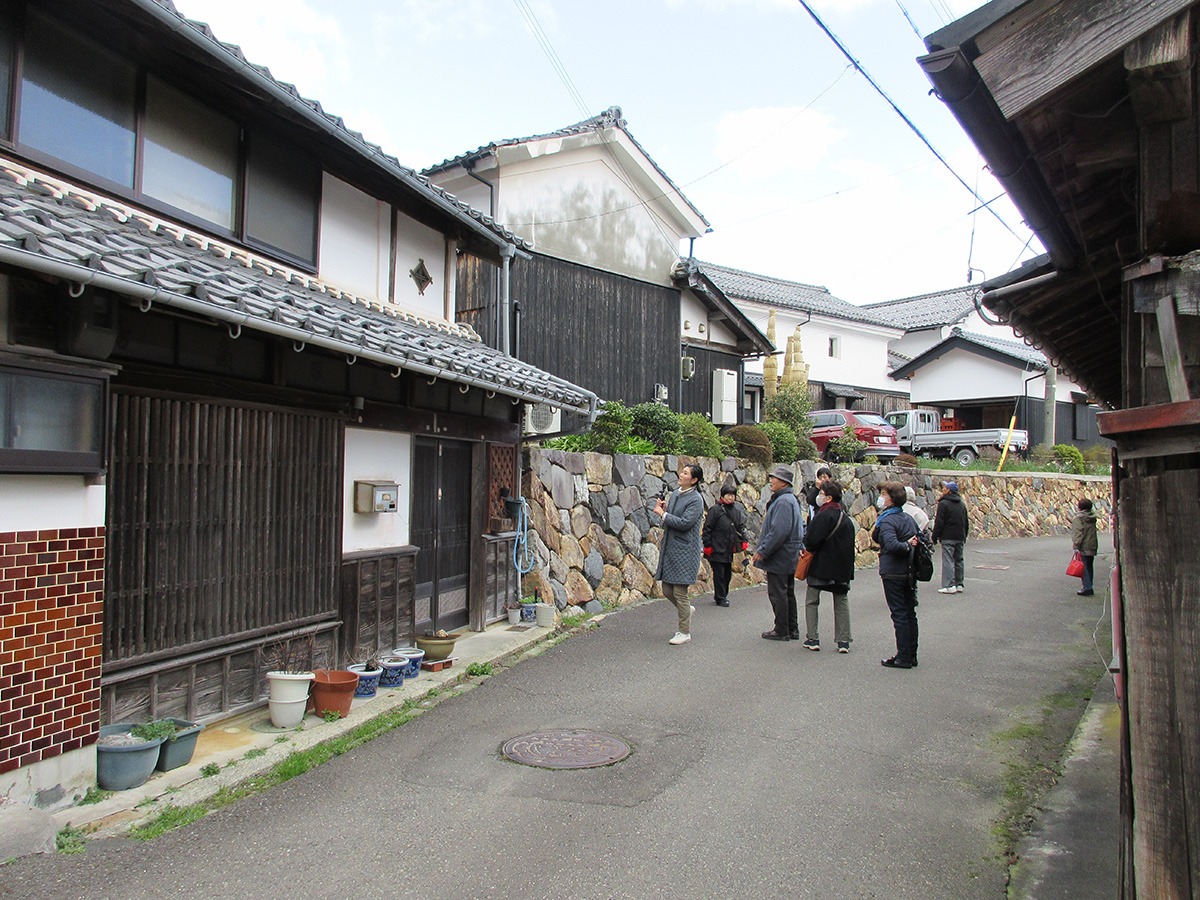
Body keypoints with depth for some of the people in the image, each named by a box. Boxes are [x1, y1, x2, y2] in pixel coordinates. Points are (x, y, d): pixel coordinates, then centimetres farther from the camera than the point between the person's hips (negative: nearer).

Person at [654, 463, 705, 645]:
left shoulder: (696, 499, -12)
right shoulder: (676, 494, 11)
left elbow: (684, 523, -22)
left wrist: (663, 514, -15)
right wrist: (663, 509, 0)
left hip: (684, 550, -8)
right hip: (670, 548, 8)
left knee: (679, 592, -3)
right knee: (667, 590, 12)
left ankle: (685, 633, 10)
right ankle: (686, 609, 39)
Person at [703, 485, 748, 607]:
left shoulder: (737, 511, 11)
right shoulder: (715, 509, -9)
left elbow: (741, 527, 17)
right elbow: (707, 528, -9)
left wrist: (743, 541, 3)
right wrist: (707, 545, -11)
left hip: (729, 549, 6)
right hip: (717, 548, -6)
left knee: (727, 573, 12)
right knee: (719, 574, -2)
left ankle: (722, 595, 27)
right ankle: (720, 598, 7)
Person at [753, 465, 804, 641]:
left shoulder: (783, 502, -19)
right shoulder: (790, 499, 15)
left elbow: (779, 531, -27)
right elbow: (801, 528, 23)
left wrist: (762, 551, -21)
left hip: (779, 558, -10)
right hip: (789, 557, 11)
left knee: (777, 594, -2)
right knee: (788, 593, 16)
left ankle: (781, 631, 6)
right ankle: (792, 629, 23)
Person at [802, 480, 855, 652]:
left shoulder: (824, 515, -17)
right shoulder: (846, 517, 9)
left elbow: (812, 540, -21)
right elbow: (850, 543, 14)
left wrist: (808, 548, -1)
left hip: (821, 565, -7)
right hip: (843, 567, 7)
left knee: (811, 601, 5)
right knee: (841, 601, 12)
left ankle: (812, 638, 4)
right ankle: (844, 641, 11)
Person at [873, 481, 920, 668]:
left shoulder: (887, 521, -17)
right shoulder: (908, 518, 9)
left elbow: (892, 545, -32)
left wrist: (906, 545, -17)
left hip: (893, 574, -8)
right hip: (910, 573, 8)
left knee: (899, 615, -2)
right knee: (910, 614, 13)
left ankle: (903, 658, 4)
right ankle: (911, 655, 20)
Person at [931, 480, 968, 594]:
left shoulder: (943, 504, -11)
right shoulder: (962, 504, 14)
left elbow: (939, 523, -14)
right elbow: (966, 522, 19)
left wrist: (935, 537, -7)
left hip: (948, 537, -7)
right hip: (960, 537, 8)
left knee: (948, 560, -8)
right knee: (958, 560, 13)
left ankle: (949, 586, -12)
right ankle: (959, 584, 17)